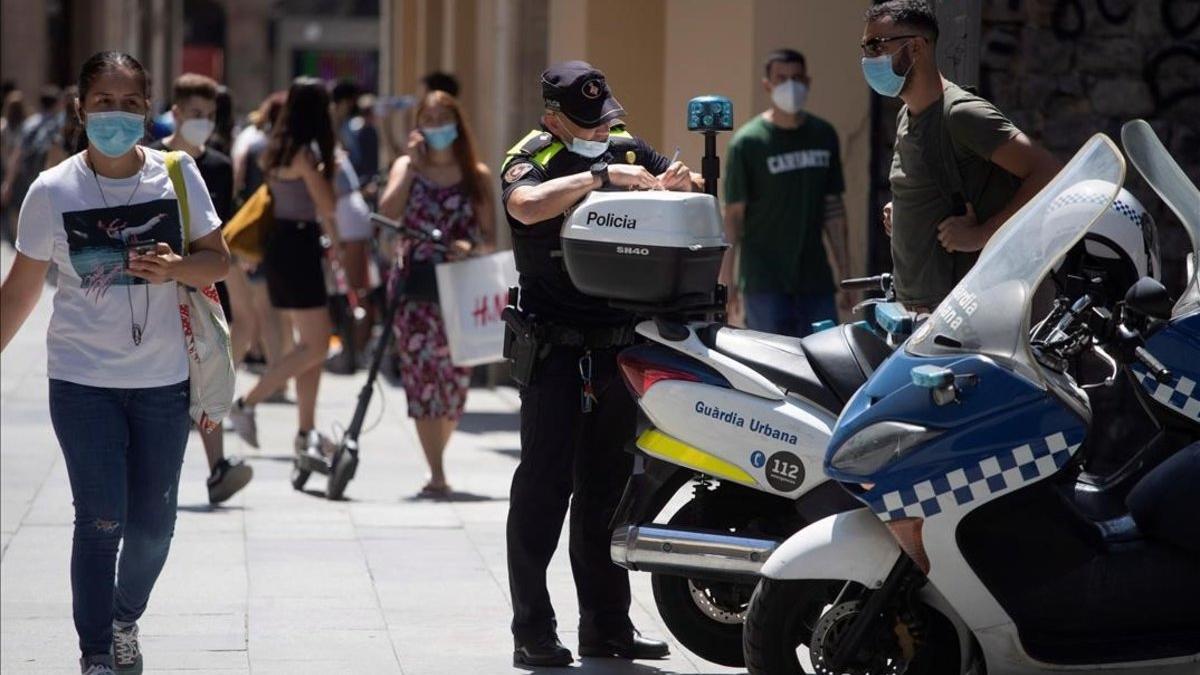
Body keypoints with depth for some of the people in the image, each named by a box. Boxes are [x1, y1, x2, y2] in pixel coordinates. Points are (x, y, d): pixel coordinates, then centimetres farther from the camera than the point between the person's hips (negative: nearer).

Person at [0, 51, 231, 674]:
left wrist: (176, 269, -19)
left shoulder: (177, 175, -2)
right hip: (83, 382, -2)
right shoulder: (53, 191, -6)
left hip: (163, 382, 2)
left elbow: (218, 260, 2)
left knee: (153, 523, 8)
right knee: (101, 523, -6)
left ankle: (126, 618, 35)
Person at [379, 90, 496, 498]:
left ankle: (437, 461, 23)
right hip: (415, 284, 0)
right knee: (421, 375, -9)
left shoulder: (477, 176, 9)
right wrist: (413, 164, -9)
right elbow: (388, 212, -9)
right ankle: (437, 475, -12)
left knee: (455, 378, 2)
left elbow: (490, 238, 6)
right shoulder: (406, 167, 10)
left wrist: (472, 247, -16)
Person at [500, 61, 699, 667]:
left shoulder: (626, 148, 10)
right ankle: (532, 632, -5)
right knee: (545, 483, -8)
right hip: (556, 347, -6)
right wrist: (601, 175, -34)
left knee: (607, 486, 11)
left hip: (619, 343, 6)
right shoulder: (532, 159, -8)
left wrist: (677, 182, -9)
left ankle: (606, 627, 18)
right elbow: (526, 206, -30)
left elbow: (699, 189, 14)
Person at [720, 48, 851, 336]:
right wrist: (726, 279, -6)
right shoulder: (747, 141, -3)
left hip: (815, 279, 4)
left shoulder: (824, 136, 11)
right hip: (765, 283, -4)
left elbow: (833, 207, 16)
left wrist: (846, 275, 14)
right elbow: (733, 214, -3)